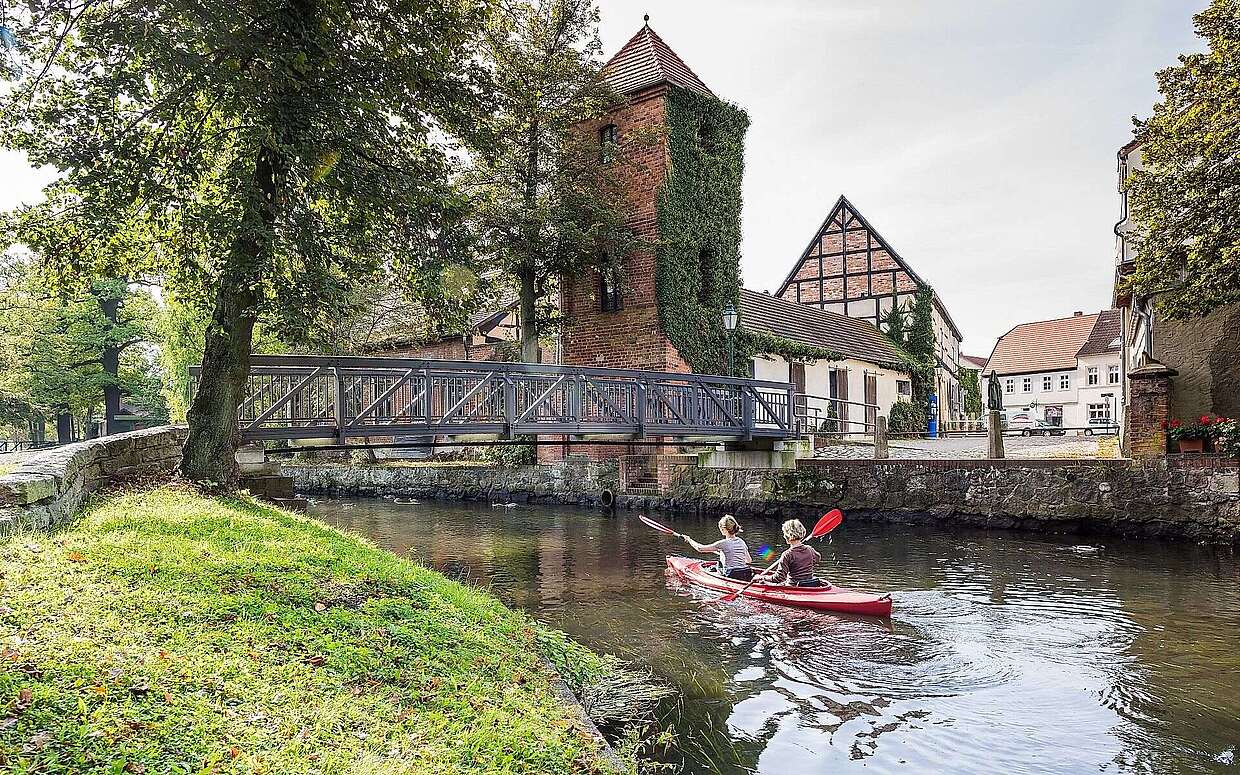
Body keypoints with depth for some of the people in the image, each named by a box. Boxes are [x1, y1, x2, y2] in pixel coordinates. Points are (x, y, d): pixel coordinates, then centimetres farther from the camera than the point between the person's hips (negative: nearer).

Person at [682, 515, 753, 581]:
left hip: (733, 577, -7)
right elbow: (749, 560, 18)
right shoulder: (741, 542, 6)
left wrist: (689, 540, 11)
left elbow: (700, 548, -5)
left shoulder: (723, 543, -11)